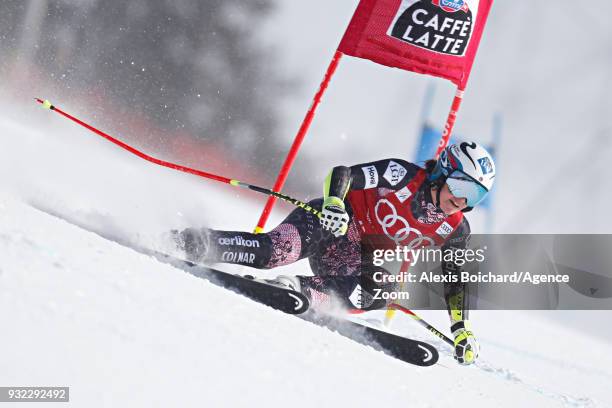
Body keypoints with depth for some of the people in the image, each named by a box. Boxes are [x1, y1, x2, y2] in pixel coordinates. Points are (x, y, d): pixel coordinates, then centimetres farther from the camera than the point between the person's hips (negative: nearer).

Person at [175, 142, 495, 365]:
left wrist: (462, 329, -2)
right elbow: (342, 175, -17)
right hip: (331, 222, -4)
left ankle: (301, 291, -25)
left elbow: (455, 281, 7)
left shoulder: (455, 231, -1)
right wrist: (334, 204, -38)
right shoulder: (403, 176, -15)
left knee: (380, 294, -29)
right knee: (274, 251, -32)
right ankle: (191, 244, -19)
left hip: (356, 258, 5)